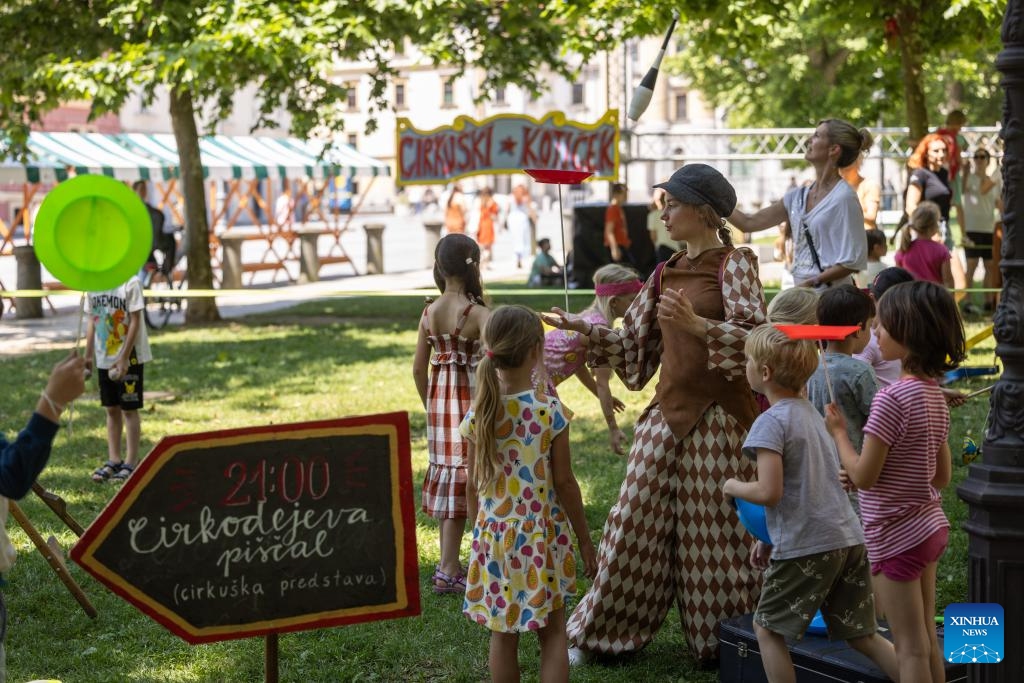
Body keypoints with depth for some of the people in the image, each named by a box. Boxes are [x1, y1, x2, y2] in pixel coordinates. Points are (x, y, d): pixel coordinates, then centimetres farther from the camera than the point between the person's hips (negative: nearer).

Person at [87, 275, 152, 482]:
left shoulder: (130, 283, -13)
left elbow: (135, 322, -15)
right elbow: (92, 322, 11)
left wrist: (124, 358, -18)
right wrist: (88, 355, 8)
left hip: (129, 358, -6)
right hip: (104, 358, 6)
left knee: (129, 410, 0)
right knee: (111, 410, 11)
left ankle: (131, 463, 5)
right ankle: (114, 461, 17)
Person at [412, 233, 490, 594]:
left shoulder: (429, 312, 2)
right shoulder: (477, 312, -15)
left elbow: (419, 368, 6)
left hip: (440, 402, 6)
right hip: (470, 401, -6)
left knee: (446, 475, 14)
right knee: (465, 476, 1)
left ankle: (450, 564, 22)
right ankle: (448, 571, 3)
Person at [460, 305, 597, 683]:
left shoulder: (478, 414, -5)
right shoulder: (549, 410, -13)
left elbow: (473, 485, 1)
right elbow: (564, 482, -9)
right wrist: (584, 538, 2)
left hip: (494, 534, 3)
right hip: (541, 534, -2)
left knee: (503, 635, 11)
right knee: (553, 632, 7)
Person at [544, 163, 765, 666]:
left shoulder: (733, 265, -5)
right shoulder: (665, 276, 14)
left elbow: (754, 338, -17)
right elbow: (632, 347, 19)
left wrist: (697, 325, -30)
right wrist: (585, 329, 7)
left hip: (719, 419, -6)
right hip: (668, 417, 6)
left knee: (718, 534, 0)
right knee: (636, 526, 7)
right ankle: (604, 632, 18)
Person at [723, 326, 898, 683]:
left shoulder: (771, 422, -12)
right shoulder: (810, 412, 16)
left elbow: (769, 492, -20)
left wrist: (732, 486, -1)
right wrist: (769, 538, 23)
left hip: (808, 548, -8)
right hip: (849, 539, 8)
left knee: (767, 627, 10)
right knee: (862, 635, 14)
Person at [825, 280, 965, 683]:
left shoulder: (891, 399, -22)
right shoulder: (936, 396, 5)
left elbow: (863, 477, -18)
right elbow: (942, 477, 11)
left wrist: (838, 432, -4)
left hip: (895, 537, -8)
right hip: (931, 527, 8)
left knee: (910, 649, -1)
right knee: (927, 642, 16)